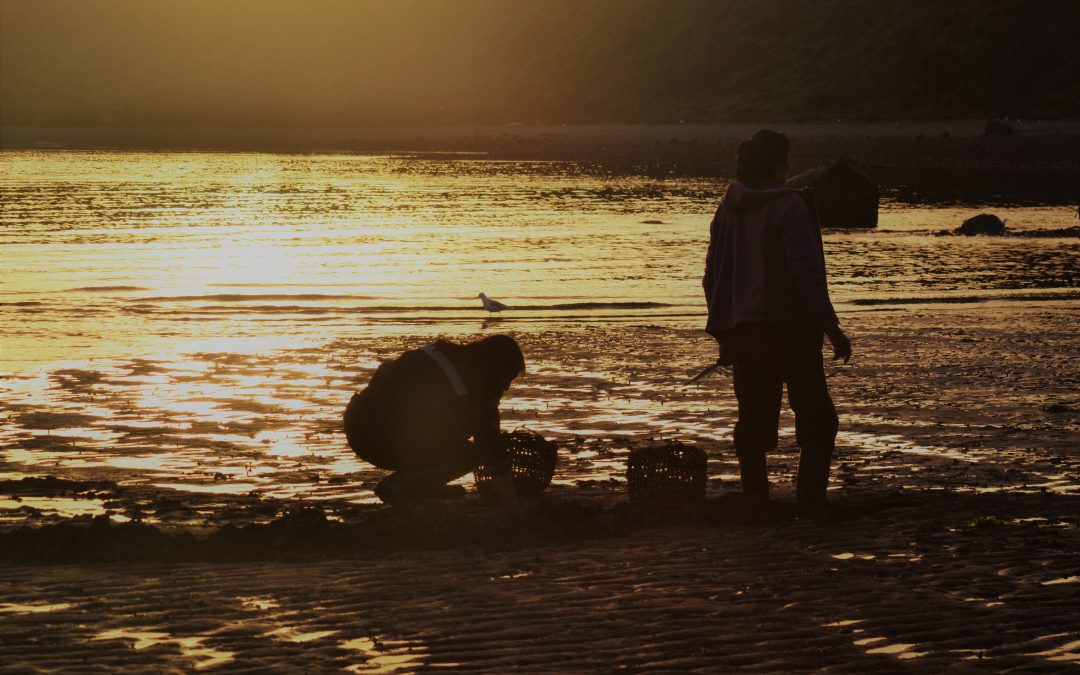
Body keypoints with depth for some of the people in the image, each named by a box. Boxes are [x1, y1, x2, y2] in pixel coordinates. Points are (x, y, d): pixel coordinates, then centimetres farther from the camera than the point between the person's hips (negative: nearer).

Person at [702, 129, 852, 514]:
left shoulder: (727, 210, 11)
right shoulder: (789, 207, -9)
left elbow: (712, 277, 15)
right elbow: (807, 274, -15)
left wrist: (723, 334, 21)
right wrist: (832, 328, -12)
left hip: (741, 333, 6)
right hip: (790, 330, -6)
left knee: (754, 423, 12)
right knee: (816, 422, 0)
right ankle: (810, 504, -13)